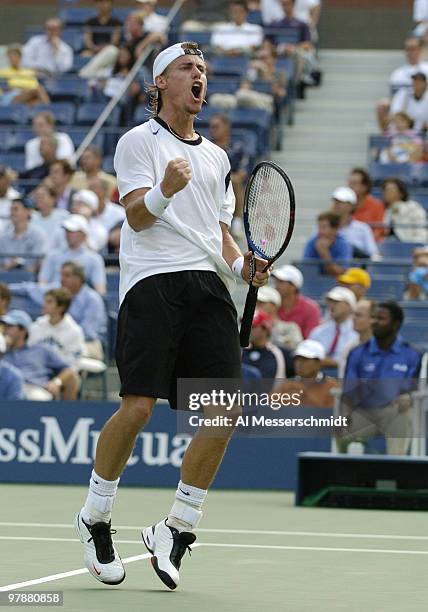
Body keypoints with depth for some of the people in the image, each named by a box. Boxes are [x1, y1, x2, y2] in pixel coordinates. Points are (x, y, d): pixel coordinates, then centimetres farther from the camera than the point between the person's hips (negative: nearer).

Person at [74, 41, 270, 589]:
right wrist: (165, 190, -27)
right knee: (138, 405, -16)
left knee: (223, 412, -7)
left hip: (209, 287, 6)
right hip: (153, 283, -6)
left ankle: (176, 531, 6)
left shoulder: (216, 157, 25)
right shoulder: (138, 141, 6)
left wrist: (241, 265, 8)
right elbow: (136, 215, -6)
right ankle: (94, 518, 6)